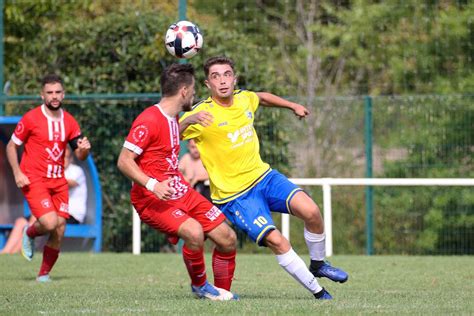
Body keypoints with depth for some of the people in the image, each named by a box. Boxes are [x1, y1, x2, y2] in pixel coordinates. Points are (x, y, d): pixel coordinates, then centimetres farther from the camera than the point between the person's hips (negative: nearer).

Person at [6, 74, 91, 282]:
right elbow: (11, 146, 1)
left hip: (58, 181, 5)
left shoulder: (69, 122, 8)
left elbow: (79, 156, 12)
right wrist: (17, 173, -12)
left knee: (59, 232, 0)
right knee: (50, 223, -22)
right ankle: (29, 233, 13)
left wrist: (84, 149, -12)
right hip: (34, 181, -5)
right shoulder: (31, 118, -6)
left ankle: (44, 274, 16)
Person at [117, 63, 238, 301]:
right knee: (194, 232, -32)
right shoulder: (149, 120, -19)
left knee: (227, 238, 3)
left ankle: (223, 291, 25)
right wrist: (152, 185, -32)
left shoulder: (174, 118, 11)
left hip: (181, 192, 9)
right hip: (152, 200, -9)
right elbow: (124, 161, -22)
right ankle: (199, 285, -5)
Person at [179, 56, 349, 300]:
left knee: (311, 211, -16)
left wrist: (293, 106, 36)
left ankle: (318, 264, 11)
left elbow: (263, 97, 27)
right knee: (276, 240, -21)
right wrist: (188, 120, -46)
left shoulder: (244, 99, 3)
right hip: (234, 195, -5)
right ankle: (317, 291, -5)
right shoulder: (203, 114, -17)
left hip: (263, 176, 6)